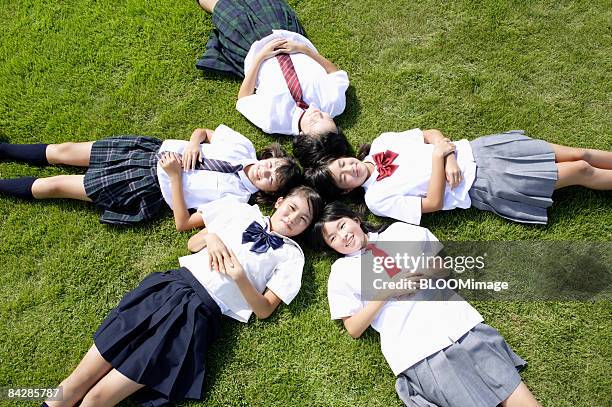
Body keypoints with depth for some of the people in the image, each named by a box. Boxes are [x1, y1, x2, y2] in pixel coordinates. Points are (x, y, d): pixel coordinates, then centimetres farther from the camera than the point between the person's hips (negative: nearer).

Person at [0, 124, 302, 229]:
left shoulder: (236, 199, -20)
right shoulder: (243, 146, -6)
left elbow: (183, 224, -21)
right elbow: (201, 131, 8)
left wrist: (175, 176, -27)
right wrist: (193, 143, -15)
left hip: (148, 189, -4)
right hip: (152, 150, 5)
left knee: (54, 185, 2)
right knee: (62, 151, 10)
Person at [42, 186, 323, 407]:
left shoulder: (291, 254, 6)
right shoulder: (242, 210, 14)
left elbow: (264, 310, 2)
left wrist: (240, 277, -12)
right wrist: (210, 236, -2)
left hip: (200, 313, -3)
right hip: (170, 287, 3)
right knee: (77, 383, -1)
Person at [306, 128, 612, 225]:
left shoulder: (380, 143, 1)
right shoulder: (376, 198, -14)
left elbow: (432, 134, 3)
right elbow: (433, 204, -18)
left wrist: (450, 155, -15)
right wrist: (439, 157, -21)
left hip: (475, 151, 5)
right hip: (480, 187, -5)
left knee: (577, 155, 6)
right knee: (579, 172, -1)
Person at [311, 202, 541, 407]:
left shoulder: (400, 230, 16)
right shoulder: (341, 272, 11)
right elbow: (354, 329, 5)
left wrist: (429, 270, -2)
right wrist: (387, 292, -6)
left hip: (461, 324, 3)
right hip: (419, 355, -2)